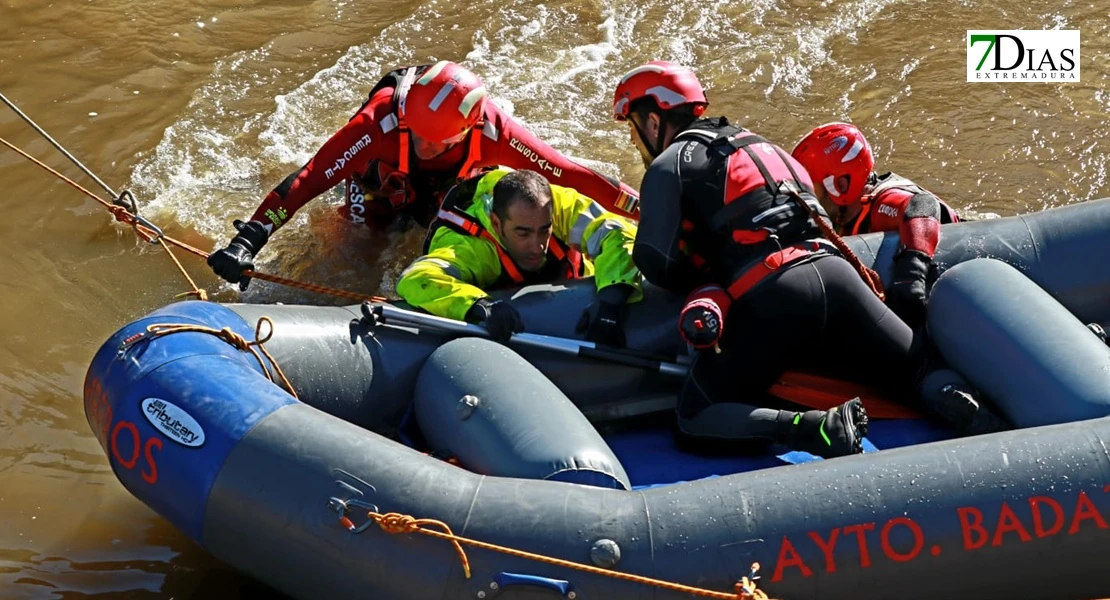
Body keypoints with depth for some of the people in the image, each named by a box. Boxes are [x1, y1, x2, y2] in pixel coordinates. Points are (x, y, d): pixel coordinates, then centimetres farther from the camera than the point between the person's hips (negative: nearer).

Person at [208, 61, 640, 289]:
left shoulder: (491, 130, -39)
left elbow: (569, 175, -36)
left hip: (450, 188, 2)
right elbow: (308, 179, -47)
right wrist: (246, 241, -55)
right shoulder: (382, 121, -45)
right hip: (384, 186, -1)